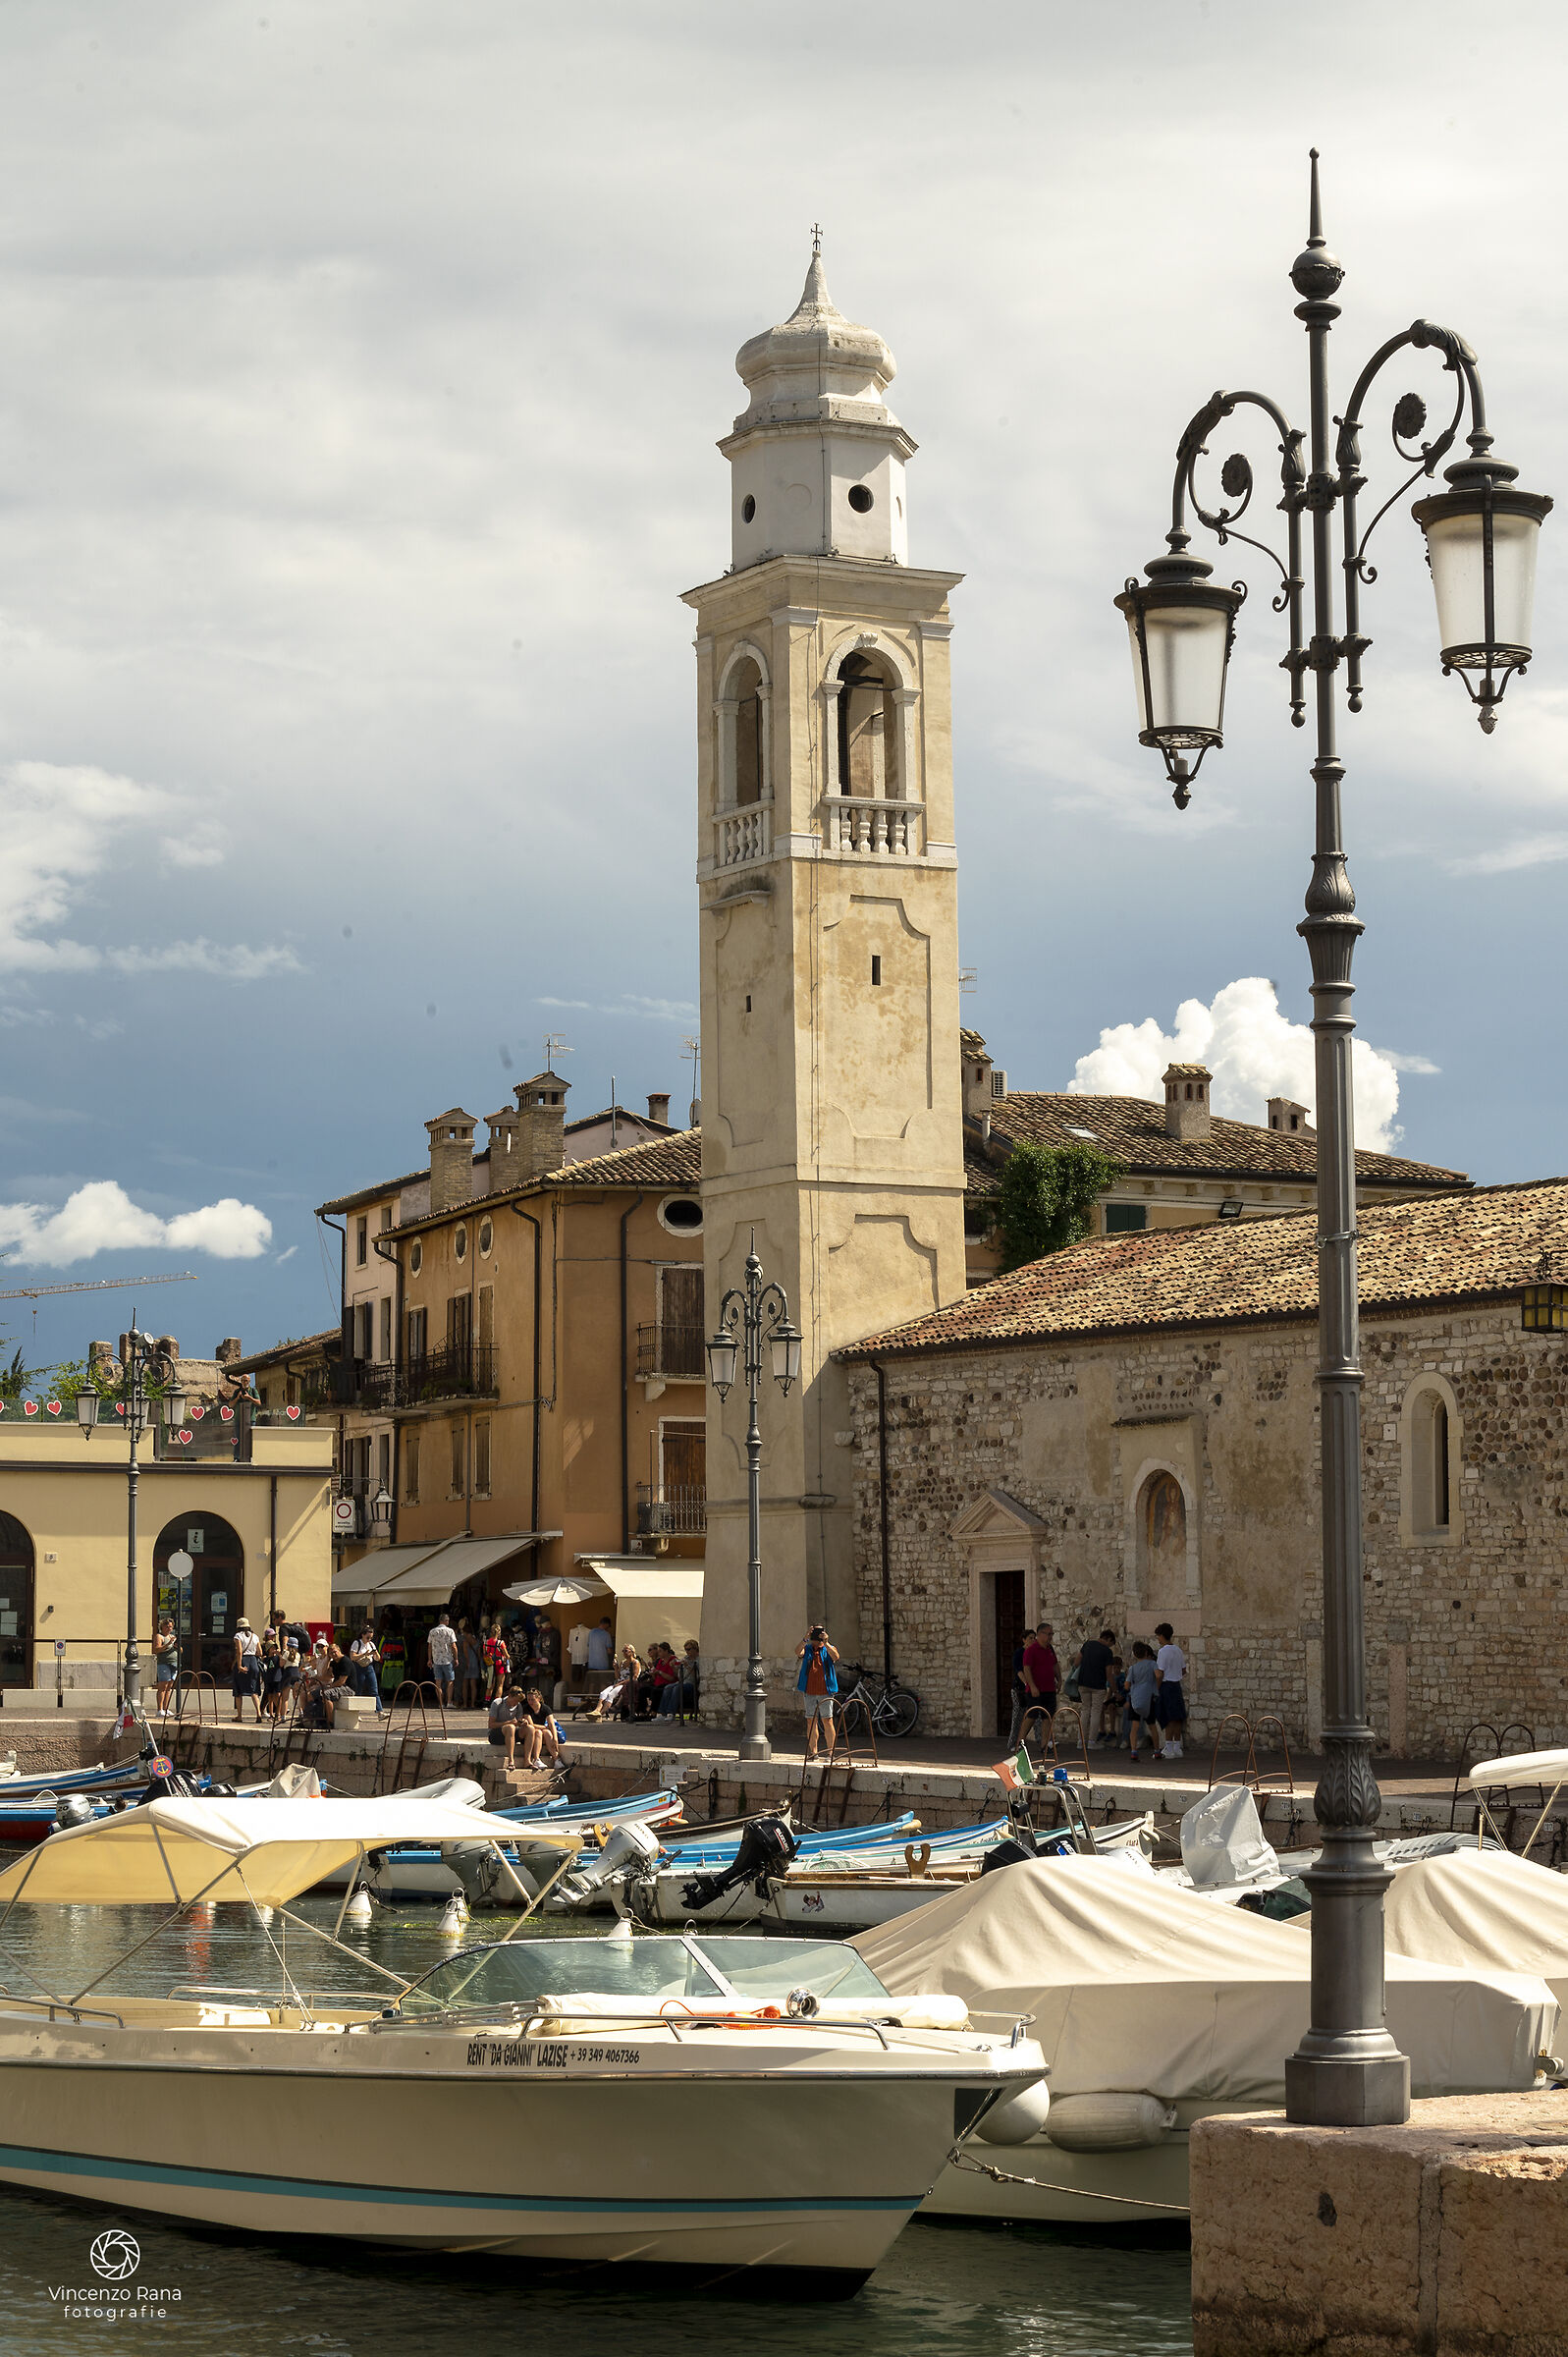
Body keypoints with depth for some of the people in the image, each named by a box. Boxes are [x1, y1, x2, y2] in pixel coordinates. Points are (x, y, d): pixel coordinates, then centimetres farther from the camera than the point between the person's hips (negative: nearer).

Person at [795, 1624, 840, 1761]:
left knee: (827, 1720, -5)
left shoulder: (829, 1649, 9)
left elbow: (835, 1657, -13)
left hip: (825, 1691, -2)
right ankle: (813, 1751, 12)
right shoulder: (807, 1649, 12)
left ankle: (830, 1752, -2)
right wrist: (805, 1638, -24)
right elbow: (798, 1652, -10)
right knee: (811, 1721, 5)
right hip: (809, 1691, 2)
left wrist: (826, 1643, -25)